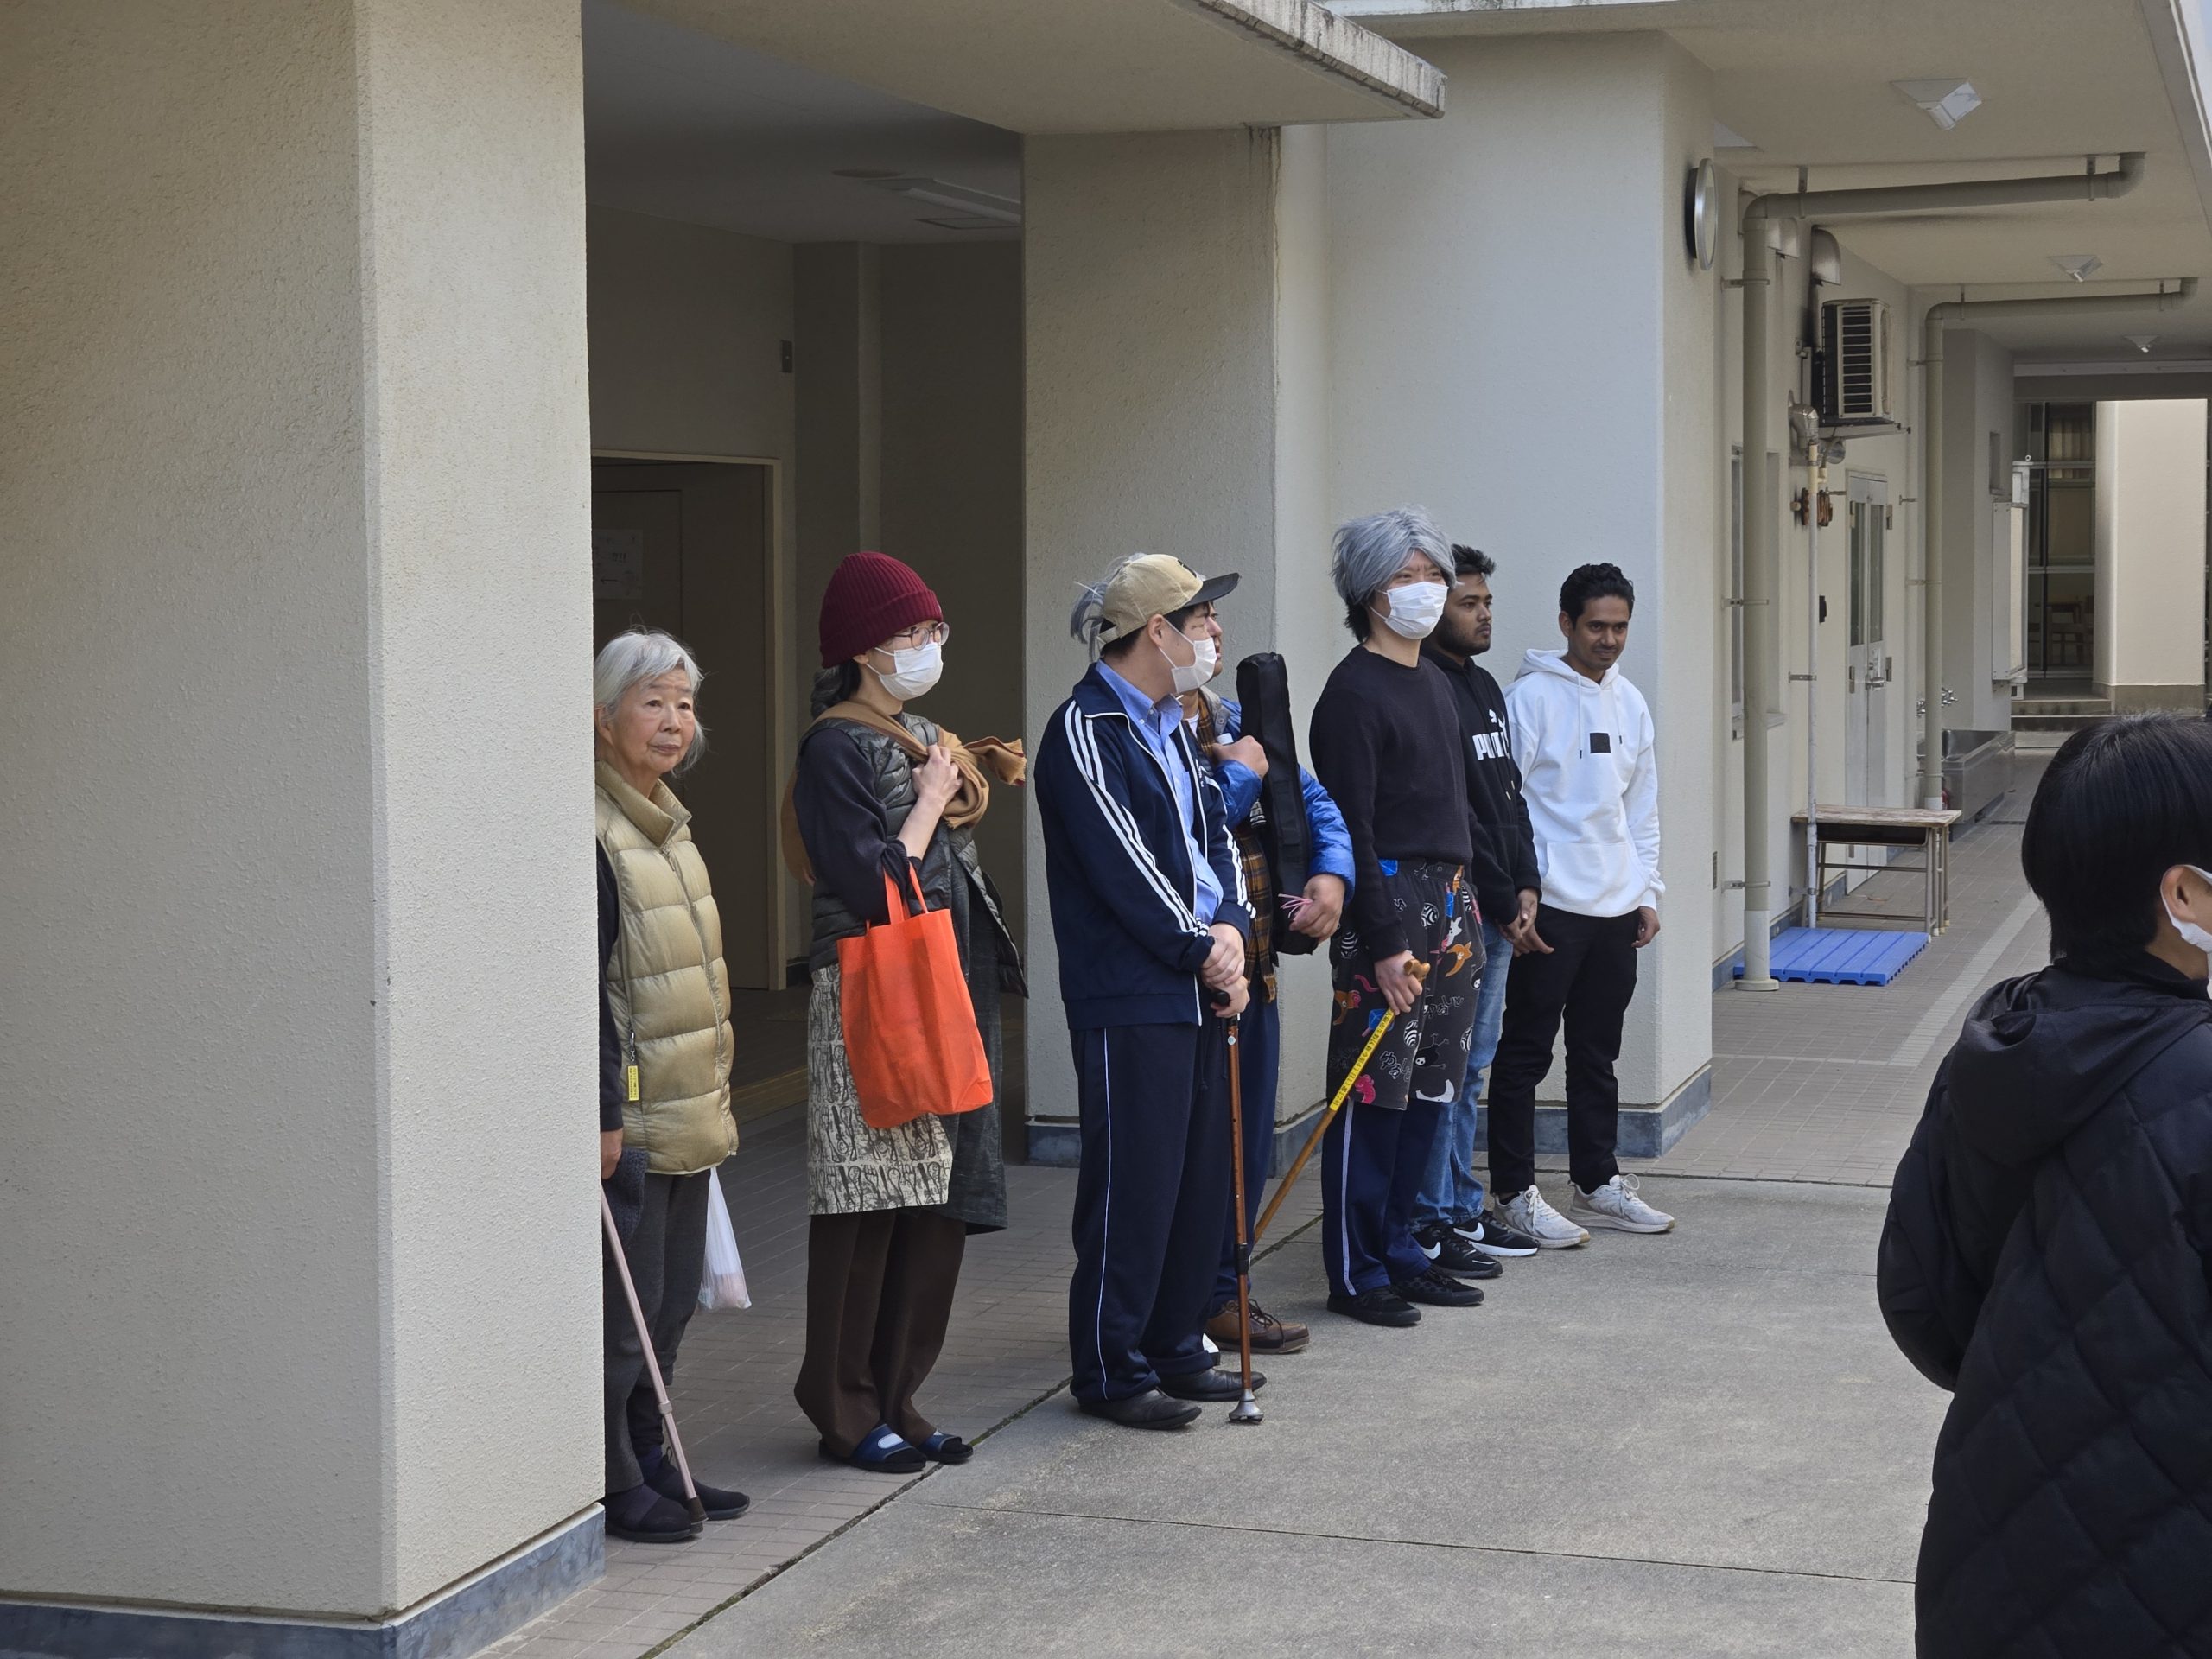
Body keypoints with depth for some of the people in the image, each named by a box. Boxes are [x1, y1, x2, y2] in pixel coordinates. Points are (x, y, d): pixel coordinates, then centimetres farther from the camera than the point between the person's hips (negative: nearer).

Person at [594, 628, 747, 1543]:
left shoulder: (668, 825, 13)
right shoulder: (591, 834, -15)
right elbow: (583, 987, -18)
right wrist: (604, 1114, -20)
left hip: (687, 1112, 9)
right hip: (629, 1116, -9)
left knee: (672, 1301, 14)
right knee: (624, 1306, -3)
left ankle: (651, 1462, 24)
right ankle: (613, 1484, 7)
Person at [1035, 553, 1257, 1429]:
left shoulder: (1170, 725, 17)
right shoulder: (1084, 729, -12)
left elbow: (1215, 833, 16)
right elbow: (1121, 865, -17)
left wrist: (1229, 928, -2)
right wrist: (1204, 951, -10)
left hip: (1198, 992, 9)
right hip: (1128, 997, -9)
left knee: (1202, 1175, 13)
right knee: (1132, 1183, -4)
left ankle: (1174, 1348, 24)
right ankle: (1111, 1371, 5)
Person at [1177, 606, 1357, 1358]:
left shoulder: (1237, 722, 14)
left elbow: (1314, 803, 16)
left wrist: (1332, 872, -3)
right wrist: (1240, 776, -13)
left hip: (1252, 964, 8)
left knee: (1247, 1137, 14)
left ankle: (1221, 1292, 25)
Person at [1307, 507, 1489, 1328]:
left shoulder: (1434, 681, 16)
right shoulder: (1355, 691, -11)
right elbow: (1352, 827, -16)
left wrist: (1468, 907, 16)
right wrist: (1384, 943, -20)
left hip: (1449, 903, 9)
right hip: (1390, 904, -9)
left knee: (1427, 1091, 12)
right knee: (1373, 1094, -4)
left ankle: (1399, 1252, 21)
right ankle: (1356, 1274, 3)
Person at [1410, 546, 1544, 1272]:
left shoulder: (1483, 687, 17)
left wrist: (1526, 884, 7)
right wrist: (1502, 900, -12)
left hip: (1496, 913, 9)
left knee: (1469, 1068, 14)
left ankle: (1463, 1212, 22)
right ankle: (1429, 1225, 0)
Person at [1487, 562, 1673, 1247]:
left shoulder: (1630, 703, 13)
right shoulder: (1531, 697, -9)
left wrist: (1646, 893, 12)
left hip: (1615, 909, 7)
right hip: (1549, 908, -7)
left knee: (1597, 1054, 14)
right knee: (1525, 1054, -1)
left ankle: (1597, 1184, 22)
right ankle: (1516, 1194, 5)